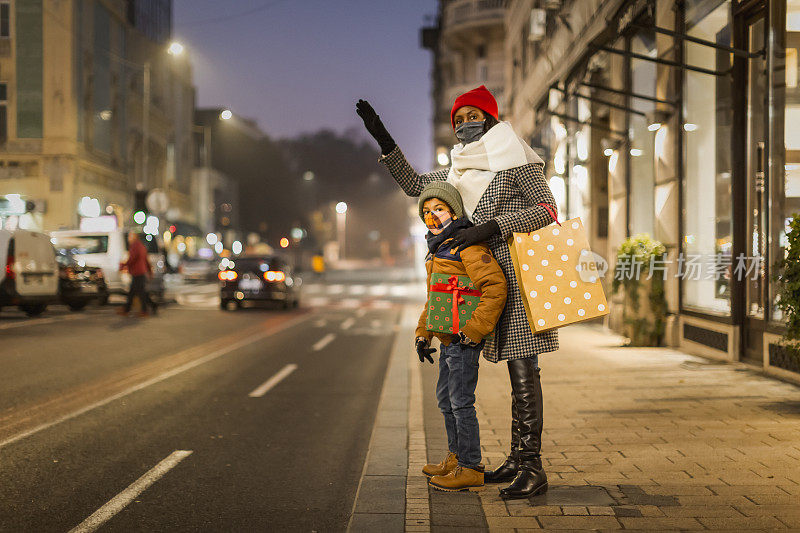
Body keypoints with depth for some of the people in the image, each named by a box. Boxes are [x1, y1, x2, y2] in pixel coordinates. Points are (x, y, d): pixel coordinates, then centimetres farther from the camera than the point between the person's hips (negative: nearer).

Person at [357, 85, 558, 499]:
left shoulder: (516, 161, -4)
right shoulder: (463, 168, 19)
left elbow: (547, 209, -11)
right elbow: (413, 184, 24)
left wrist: (492, 227, -19)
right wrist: (384, 143, 14)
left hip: (519, 274, -7)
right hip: (490, 277, 7)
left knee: (524, 369, -11)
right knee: (515, 369, 9)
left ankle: (533, 469, -11)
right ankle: (517, 459, 14)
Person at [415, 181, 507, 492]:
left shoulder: (467, 245, -15)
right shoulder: (437, 249, 16)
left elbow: (495, 287, -25)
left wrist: (473, 330, -25)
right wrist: (423, 334, 21)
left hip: (464, 340, -10)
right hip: (448, 338, 10)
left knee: (461, 401, -6)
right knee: (445, 398, 19)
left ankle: (470, 468, 3)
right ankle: (456, 457, 33)